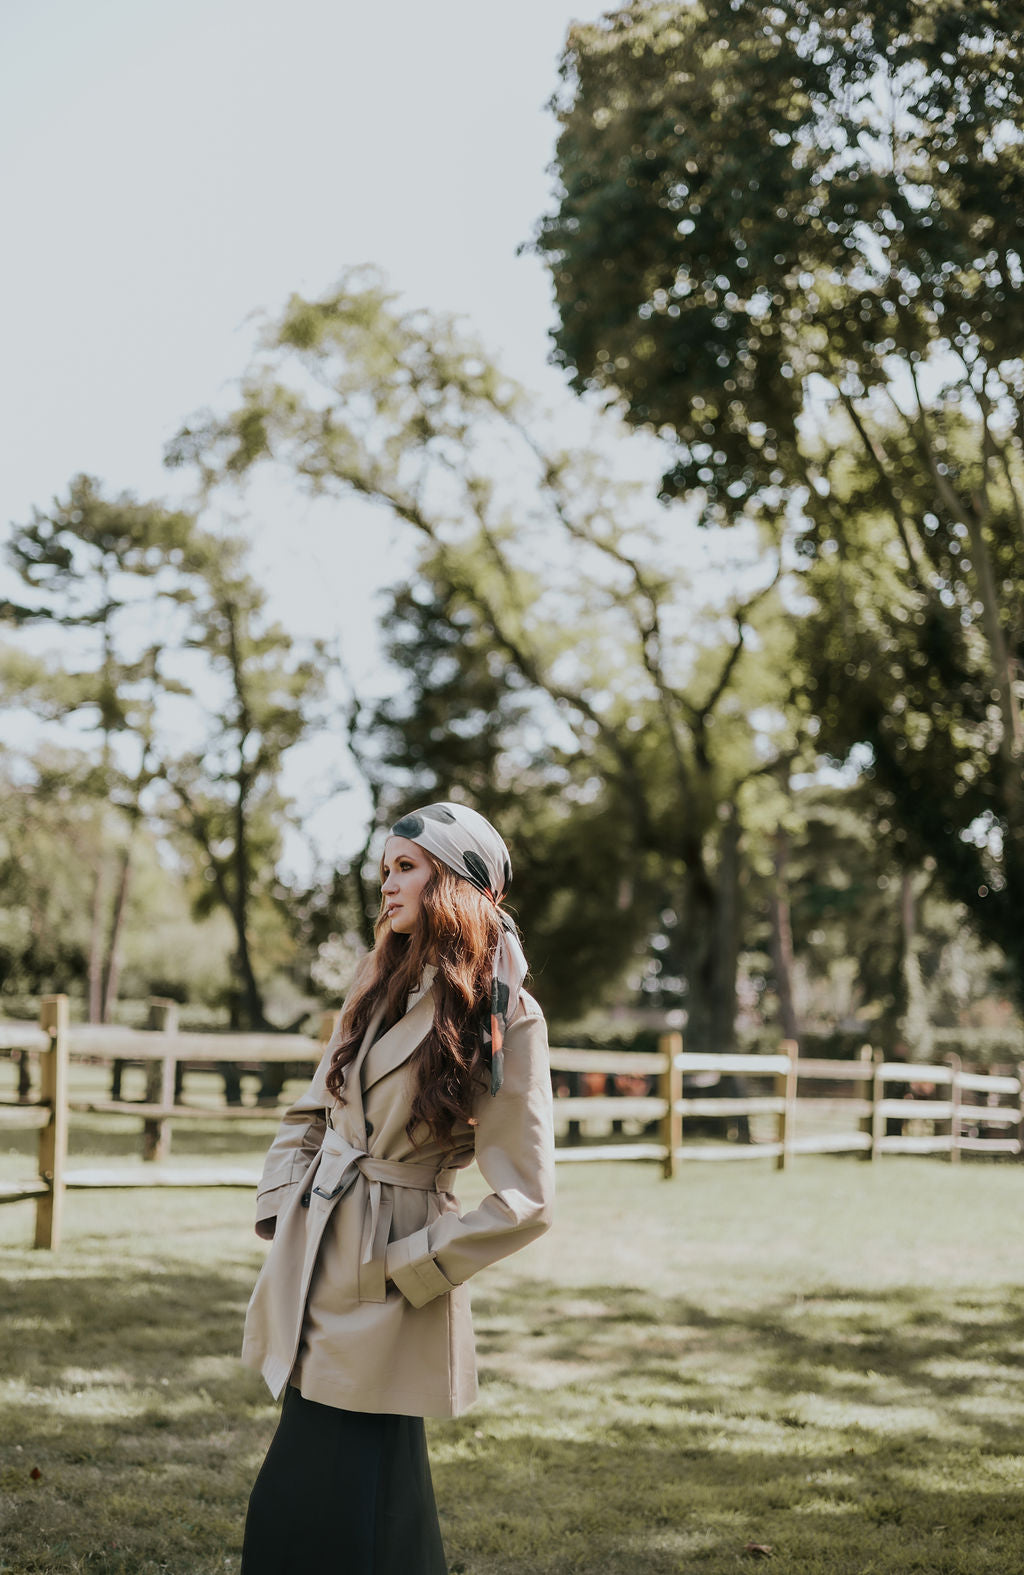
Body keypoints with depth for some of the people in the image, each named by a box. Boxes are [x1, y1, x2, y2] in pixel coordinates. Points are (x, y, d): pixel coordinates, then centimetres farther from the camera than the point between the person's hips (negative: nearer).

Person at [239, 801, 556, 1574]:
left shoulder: (506, 1019, -13)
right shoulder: (382, 984, 9)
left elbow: (523, 1201, -14)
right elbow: (312, 1112, 18)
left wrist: (406, 1268, -12)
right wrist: (281, 1208, 5)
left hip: (381, 1300, -7)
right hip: (315, 1268, 7)